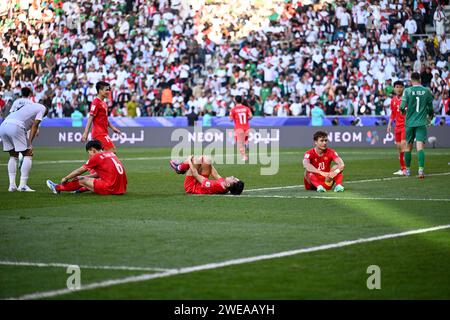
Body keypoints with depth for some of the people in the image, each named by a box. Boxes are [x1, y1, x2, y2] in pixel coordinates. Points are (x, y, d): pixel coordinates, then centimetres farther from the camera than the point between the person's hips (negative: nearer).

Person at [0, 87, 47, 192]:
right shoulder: (42, 108, 13)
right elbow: (34, 126, 2)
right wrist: (30, 143, -1)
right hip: (16, 127, -7)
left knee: (13, 156, 18)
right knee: (28, 155, 5)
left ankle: (12, 185, 9)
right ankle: (22, 185, -3)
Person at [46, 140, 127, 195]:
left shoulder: (97, 157, -5)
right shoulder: (111, 154, 16)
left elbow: (80, 171, 6)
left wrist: (65, 178, 19)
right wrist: (84, 177, 32)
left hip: (111, 189, -7)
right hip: (122, 188, 7)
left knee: (82, 181, 9)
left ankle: (57, 188, 25)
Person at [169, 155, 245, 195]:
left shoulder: (216, 186, -42)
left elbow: (196, 175, -29)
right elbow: (216, 176, 0)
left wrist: (189, 162, -15)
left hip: (190, 186, -8)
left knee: (198, 159, -17)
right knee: (207, 159, 2)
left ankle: (180, 168, 12)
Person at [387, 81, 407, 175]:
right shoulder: (393, 100, 11)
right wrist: (389, 124, 15)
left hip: (405, 125, -7)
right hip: (397, 126, 7)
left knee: (403, 145, -15)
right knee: (399, 147, 8)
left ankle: (405, 169, -15)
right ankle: (402, 168, 16)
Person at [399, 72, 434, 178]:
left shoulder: (407, 91, -5)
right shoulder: (426, 91, 0)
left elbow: (402, 107, -11)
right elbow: (430, 108, 7)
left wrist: (403, 111, 13)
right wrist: (430, 117, 27)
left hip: (410, 122, 0)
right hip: (422, 123, 0)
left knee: (408, 146, 13)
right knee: (420, 146, -8)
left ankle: (408, 170, 24)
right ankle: (421, 169, -23)